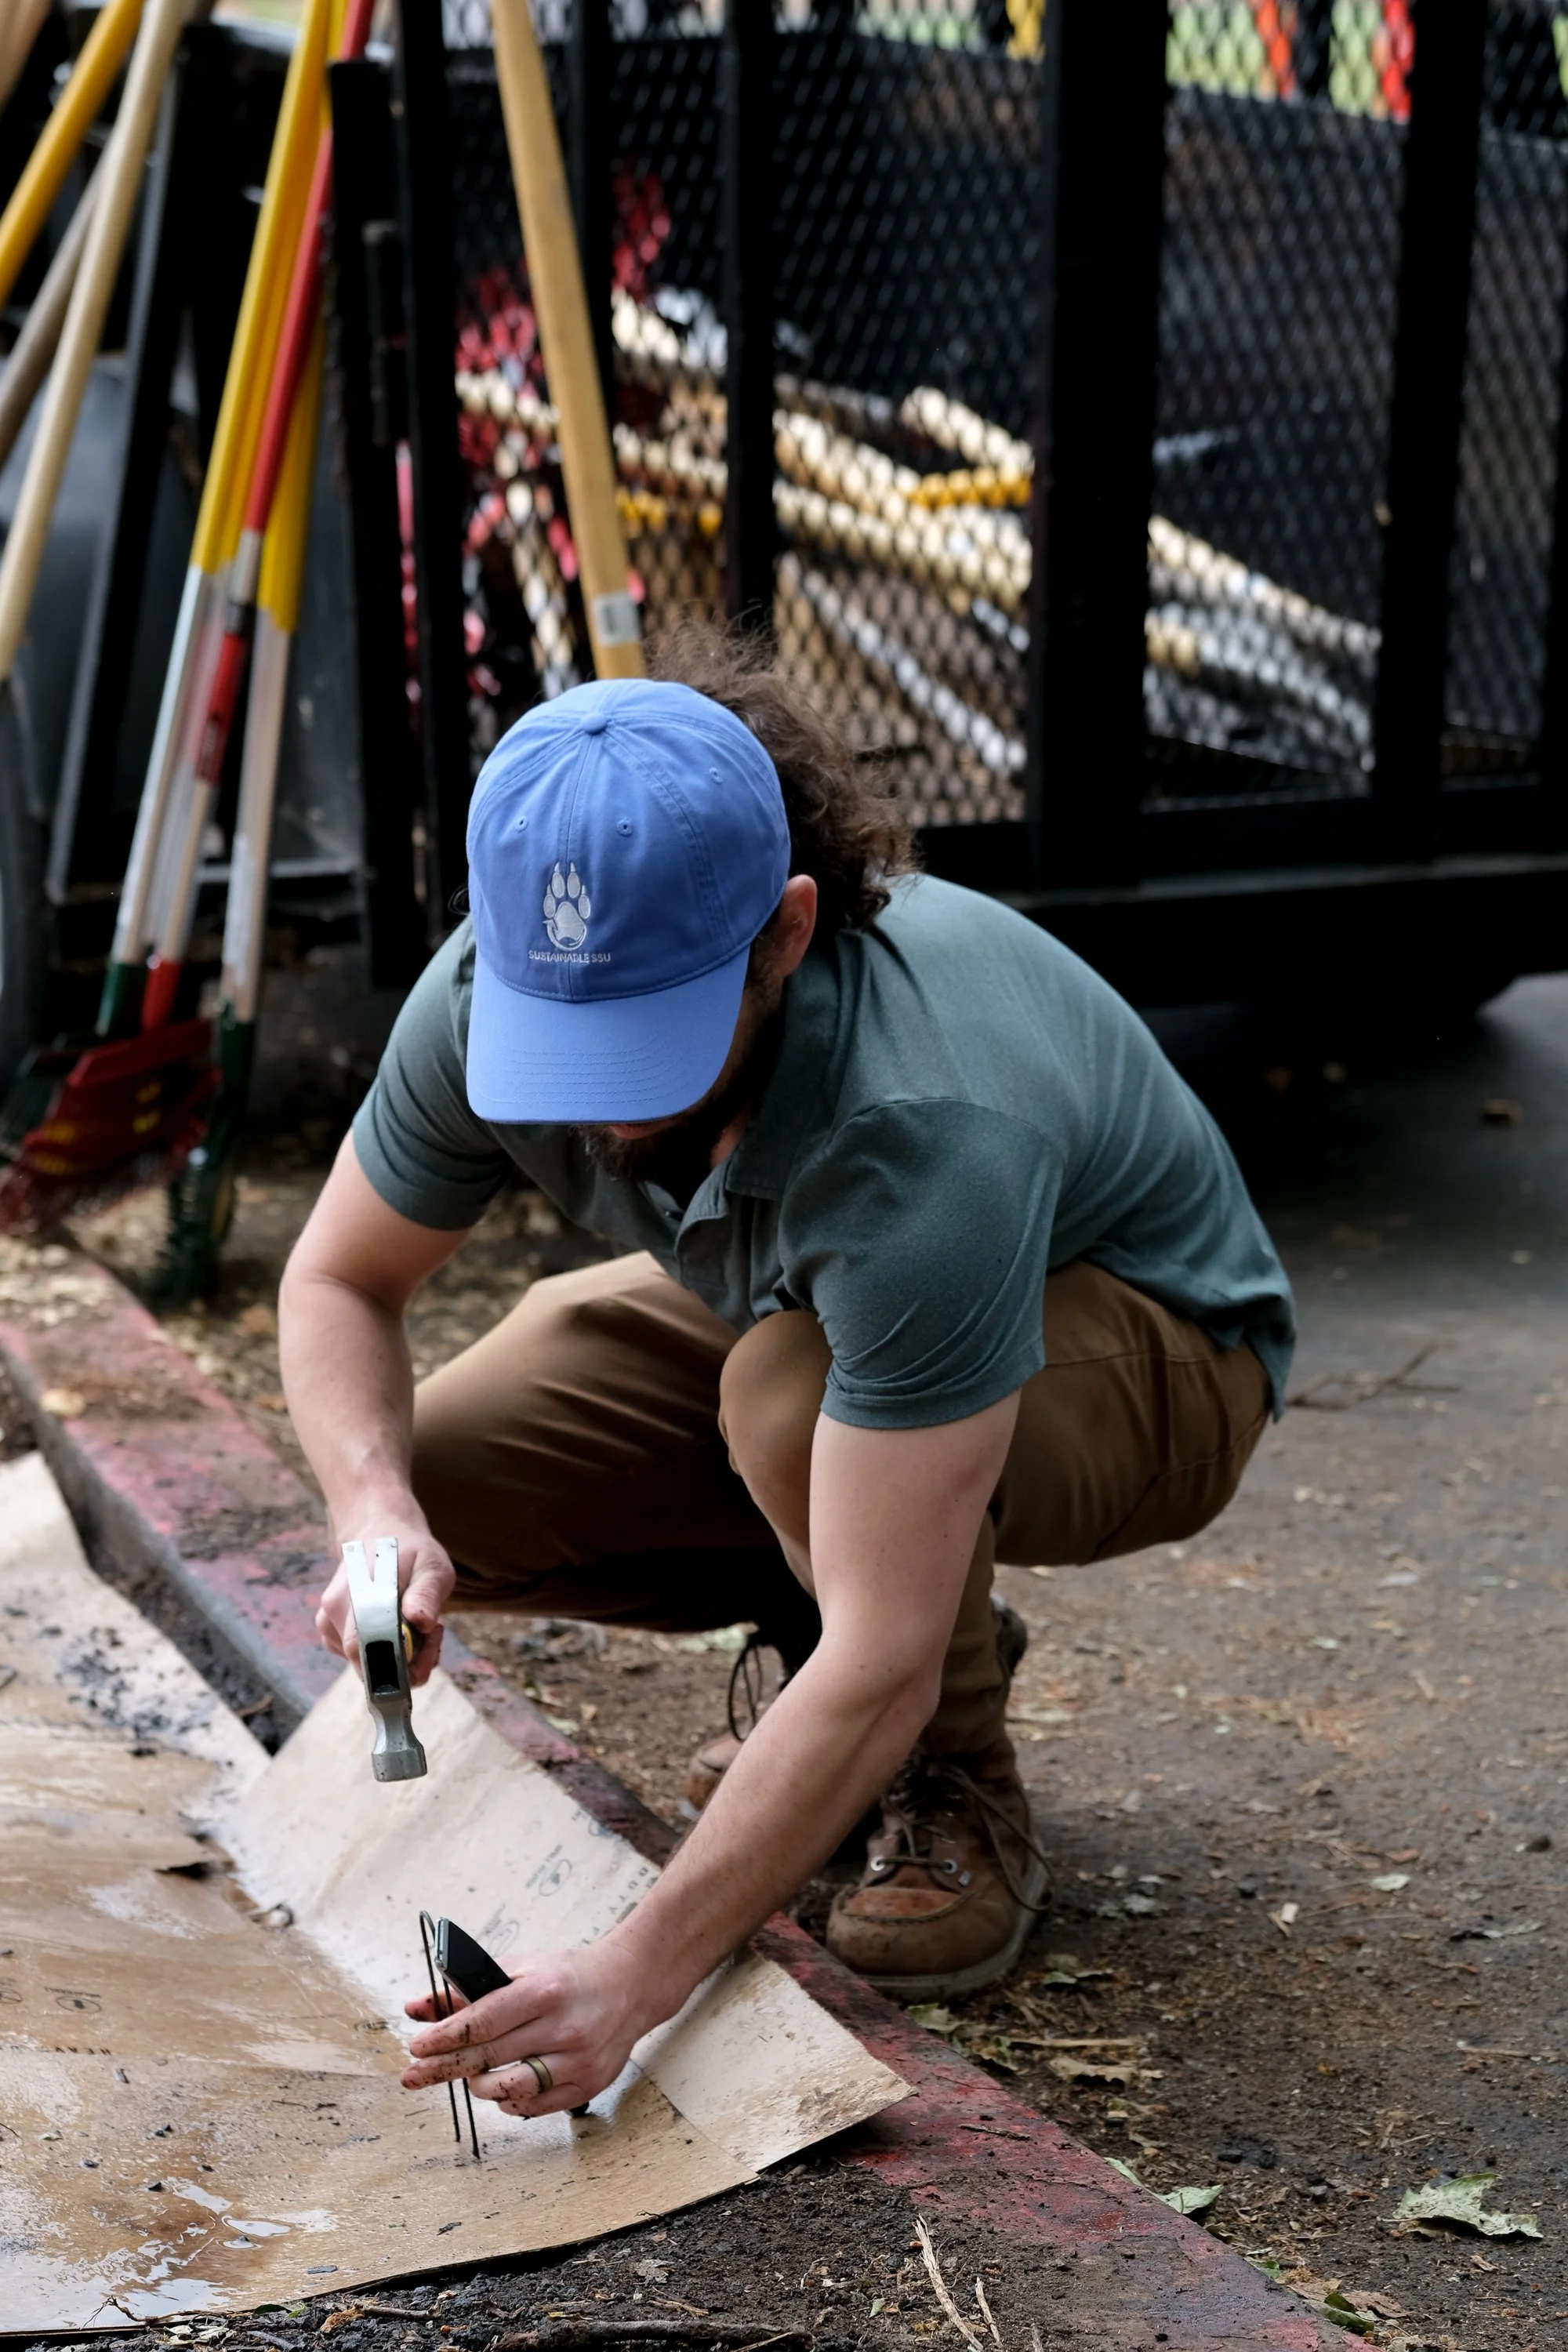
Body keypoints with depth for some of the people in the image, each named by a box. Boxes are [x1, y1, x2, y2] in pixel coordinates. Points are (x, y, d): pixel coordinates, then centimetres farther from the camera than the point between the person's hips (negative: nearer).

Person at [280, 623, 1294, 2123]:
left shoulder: (924, 1127, -44)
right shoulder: (493, 991, -26)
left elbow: (878, 1669, -44)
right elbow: (338, 1282, -7)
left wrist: (633, 1978, -49)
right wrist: (379, 1520, -28)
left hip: (1147, 1355, -6)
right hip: (793, 1303, 6)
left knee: (793, 1395, -38)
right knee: (441, 1479, -13)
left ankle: (958, 1789, -9)